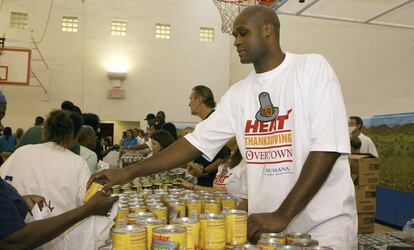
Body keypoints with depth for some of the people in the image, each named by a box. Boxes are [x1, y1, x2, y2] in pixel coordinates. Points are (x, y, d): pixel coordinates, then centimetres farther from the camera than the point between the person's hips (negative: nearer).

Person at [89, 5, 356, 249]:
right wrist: (129, 171, -2)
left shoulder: (313, 67, -8)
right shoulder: (238, 93, 3)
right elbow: (196, 141, 3)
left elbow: (328, 146, -15)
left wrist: (282, 215, -18)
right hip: (268, 223, 4)